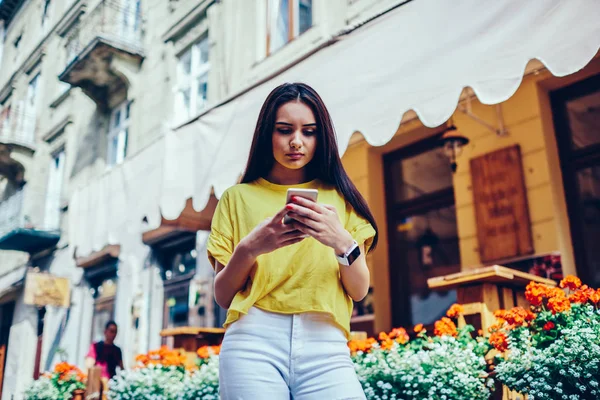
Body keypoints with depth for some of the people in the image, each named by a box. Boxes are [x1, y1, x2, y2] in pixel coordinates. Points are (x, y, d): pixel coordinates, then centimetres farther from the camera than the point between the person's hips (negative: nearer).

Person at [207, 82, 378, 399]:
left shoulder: (338, 197, 11)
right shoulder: (238, 198, 9)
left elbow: (359, 290, 5)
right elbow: (222, 296, 6)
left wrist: (342, 242, -14)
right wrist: (248, 249, -12)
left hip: (325, 346, 1)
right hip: (254, 341, 0)